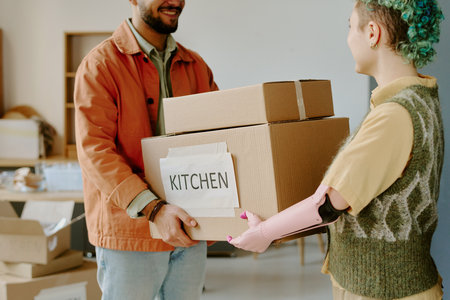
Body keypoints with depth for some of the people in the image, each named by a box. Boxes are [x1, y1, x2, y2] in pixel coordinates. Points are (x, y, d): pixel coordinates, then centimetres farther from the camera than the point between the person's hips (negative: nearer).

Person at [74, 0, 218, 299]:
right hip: (130, 230, -5)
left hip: (189, 231, 6)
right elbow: (95, 151, -16)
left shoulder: (196, 66, 11)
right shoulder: (100, 64, -7)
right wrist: (153, 208, -26)